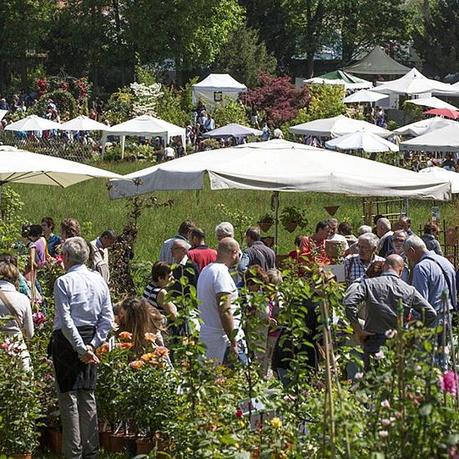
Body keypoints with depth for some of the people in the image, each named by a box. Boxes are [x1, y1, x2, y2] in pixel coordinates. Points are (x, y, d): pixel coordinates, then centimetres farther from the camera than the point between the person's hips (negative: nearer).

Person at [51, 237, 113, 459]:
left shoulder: (64, 282, -11)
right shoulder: (99, 280, 6)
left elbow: (65, 319, -17)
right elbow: (108, 317, 4)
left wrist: (81, 348, -15)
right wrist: (93, 344, 1)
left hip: (68, 340, -6)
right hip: (91, 338, 6)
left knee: (68, 395, -1)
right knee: (88, 395, 12)